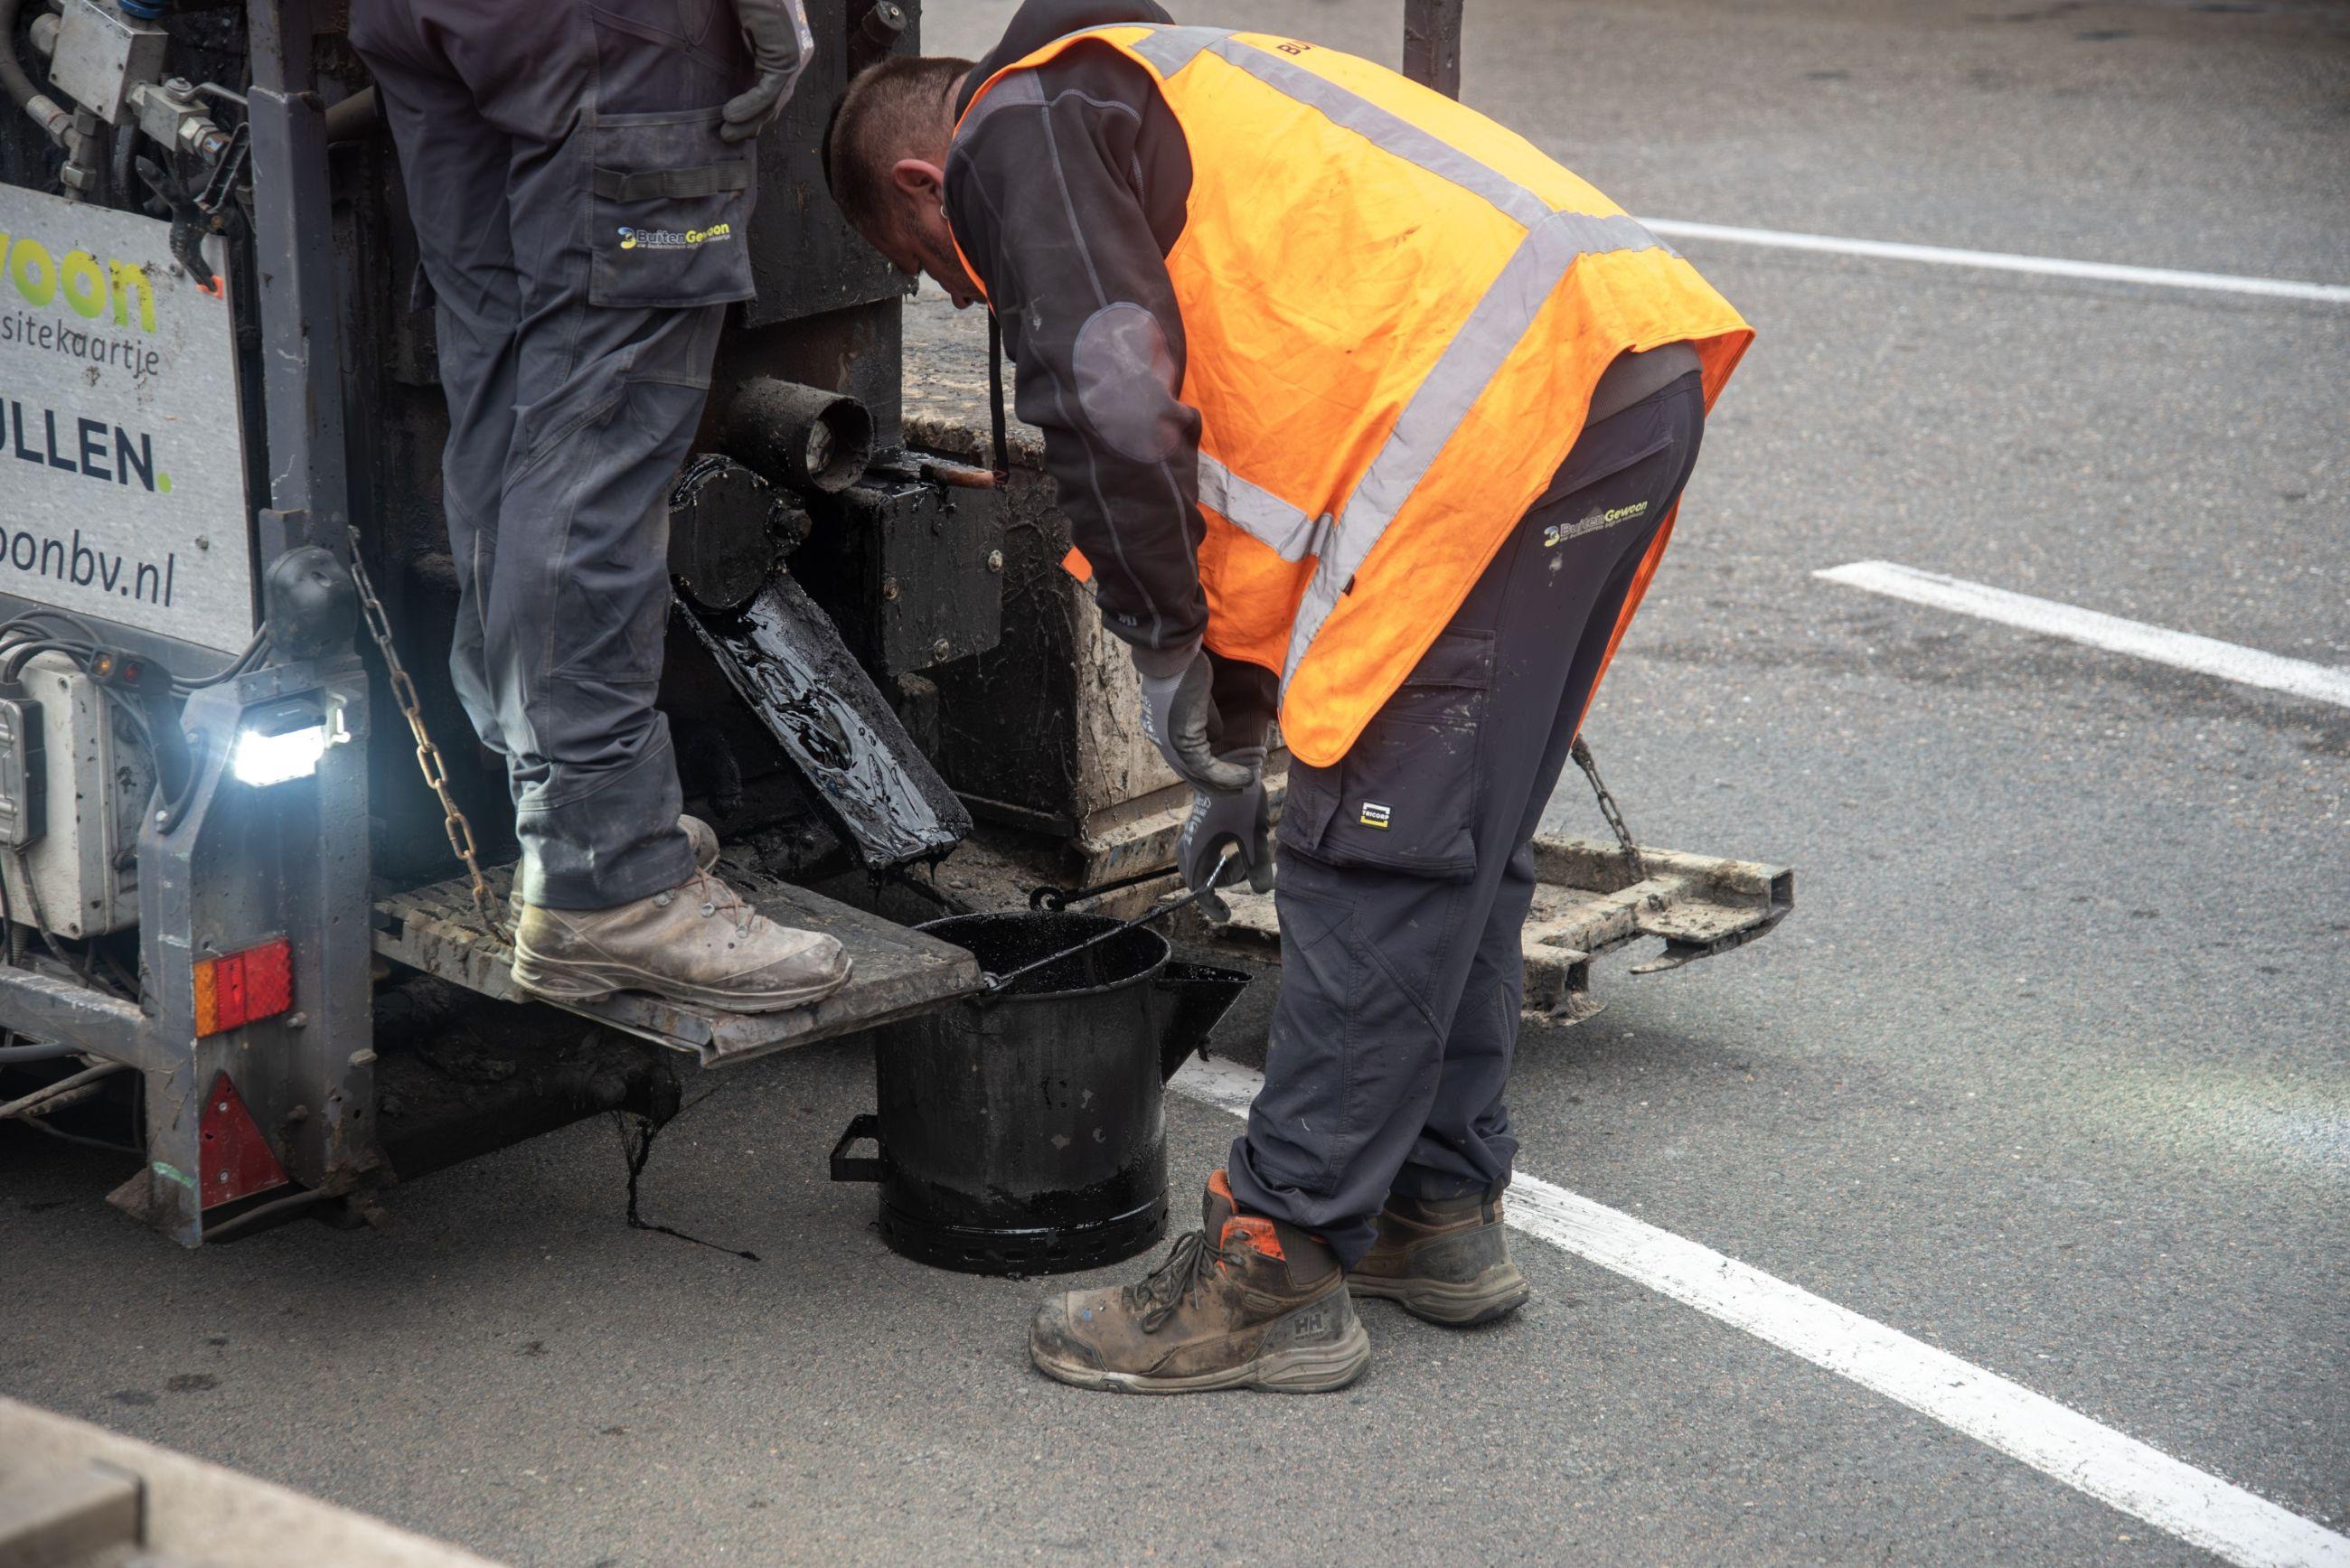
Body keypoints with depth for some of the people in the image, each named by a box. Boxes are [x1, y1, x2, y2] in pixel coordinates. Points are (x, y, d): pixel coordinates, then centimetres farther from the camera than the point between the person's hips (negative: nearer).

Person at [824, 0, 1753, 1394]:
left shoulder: (1017, 134, 5)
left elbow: (1110, 391, -14)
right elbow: (1280, 457, 37)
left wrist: (1166, 647, -1)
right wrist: (1246, 731, 39)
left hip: (1505, 404, -10)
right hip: (1637, 367, 10)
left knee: (1375, 854, -4)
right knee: (1461, 842, 19)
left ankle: (1277, 1273, 2)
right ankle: (1440, 1205, 28)